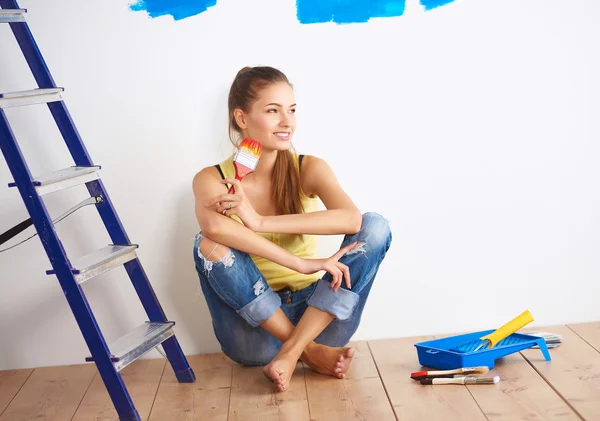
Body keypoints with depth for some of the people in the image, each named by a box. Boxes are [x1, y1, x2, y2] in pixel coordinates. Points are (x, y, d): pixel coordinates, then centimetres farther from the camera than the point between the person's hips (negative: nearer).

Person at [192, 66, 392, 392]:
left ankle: (290, 353, -22)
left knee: (375, 226, -19)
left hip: (316, 316, 1)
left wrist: (261, 222, -29)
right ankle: (309, 351, -17)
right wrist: (300, 264, -37)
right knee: (209, 246, -26)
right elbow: (213, 225, -32)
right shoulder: (211, 179, -7)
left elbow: (352, 219, -26)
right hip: (256, 329, -1)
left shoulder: (309, 169, -5)